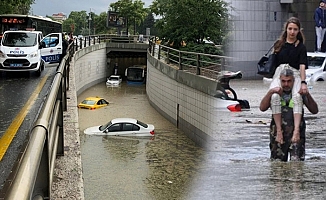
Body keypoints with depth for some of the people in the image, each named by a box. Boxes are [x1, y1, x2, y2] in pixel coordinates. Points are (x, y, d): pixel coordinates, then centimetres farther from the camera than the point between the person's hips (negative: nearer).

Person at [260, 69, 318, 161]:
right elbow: (262, 108, -7)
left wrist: (307, 95, -14)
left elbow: (314, 111, 0)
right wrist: (270, 92, -19)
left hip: (296, 133, -1)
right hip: (278, 133, 1)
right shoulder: (275, 93, 6)